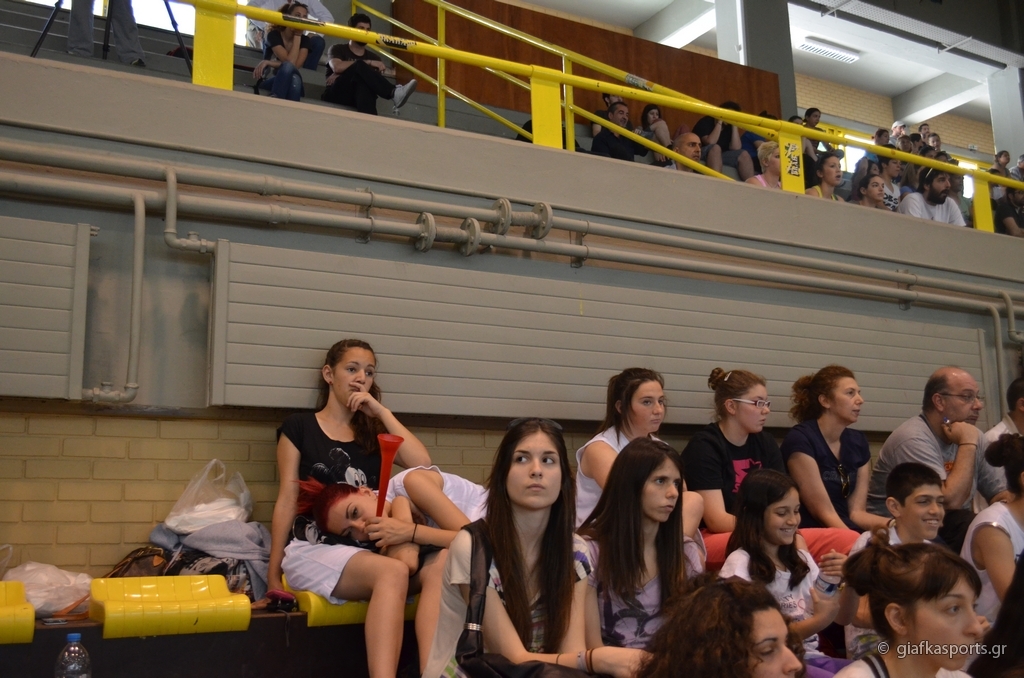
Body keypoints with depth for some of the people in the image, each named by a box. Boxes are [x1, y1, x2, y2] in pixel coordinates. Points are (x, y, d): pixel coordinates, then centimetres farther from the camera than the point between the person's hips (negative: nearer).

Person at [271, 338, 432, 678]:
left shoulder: (373, 432, 20)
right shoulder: (298, 427, 9)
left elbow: (423, 464, 2)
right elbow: (286, 501, 5)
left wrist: (381, 411, 3)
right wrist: (273, 574, 2)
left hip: (366, 549, 4)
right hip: (313, 550, -4)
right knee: (393, 573, -36)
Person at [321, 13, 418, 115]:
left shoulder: (373, 57, 19)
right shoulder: (337, 49, 13)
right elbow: (337, 67, -11)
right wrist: (369, 63, -14)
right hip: (335, 94, -2)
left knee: (364, 80, -34)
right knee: (359, 66, -26)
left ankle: (369, 119, -62)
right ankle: (394, 93, -44)